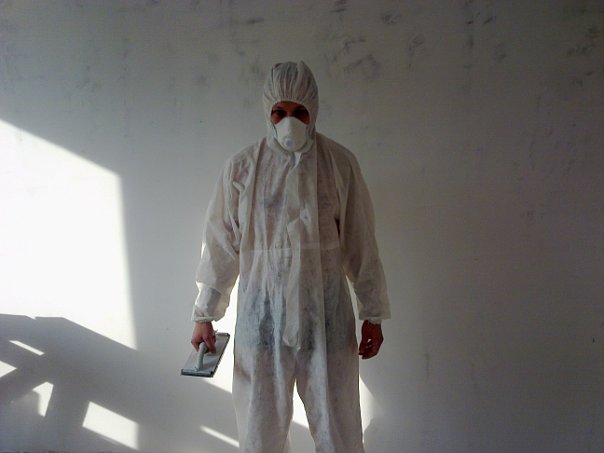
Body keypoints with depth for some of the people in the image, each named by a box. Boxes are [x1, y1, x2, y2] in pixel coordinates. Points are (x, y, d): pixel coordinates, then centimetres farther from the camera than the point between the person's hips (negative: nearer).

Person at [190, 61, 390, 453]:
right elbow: (221, 245, 2)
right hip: (262, 315, 1)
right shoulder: (242, 168, -2)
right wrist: (205, 316, 5)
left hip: (325, 314, 0)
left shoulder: (340, 163, -2)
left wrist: (373, 314, 2)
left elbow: (360, 243, 1)